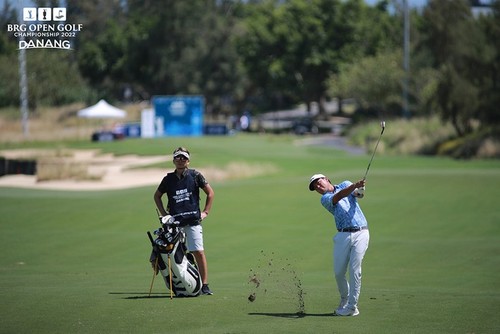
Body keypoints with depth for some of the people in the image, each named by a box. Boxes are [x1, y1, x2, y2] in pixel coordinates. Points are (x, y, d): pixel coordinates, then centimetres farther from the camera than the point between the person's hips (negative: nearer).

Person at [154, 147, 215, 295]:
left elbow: (210, 192, 13)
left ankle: (204, 285, -5)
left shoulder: (195, 175, 5)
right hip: (174, 222, 2)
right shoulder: (169, 179, 10)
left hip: (193, 221, -2)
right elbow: (157, 195, 26)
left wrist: (205, 212, 6)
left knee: (199, 252, -9)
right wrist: (163, 213, 15)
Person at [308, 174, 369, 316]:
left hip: (360, 233, -1)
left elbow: (357, 193, -2)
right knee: (338, 272, -1)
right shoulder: (325, 199, 8)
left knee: (354, 270, -10)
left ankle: (352, 306, -6)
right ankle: (344, 300, 24)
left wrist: (359, 190, -28)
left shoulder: (345, 184, 16)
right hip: (343, 236, 1)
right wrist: (355, 185, -28)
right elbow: (338, 197, -12)